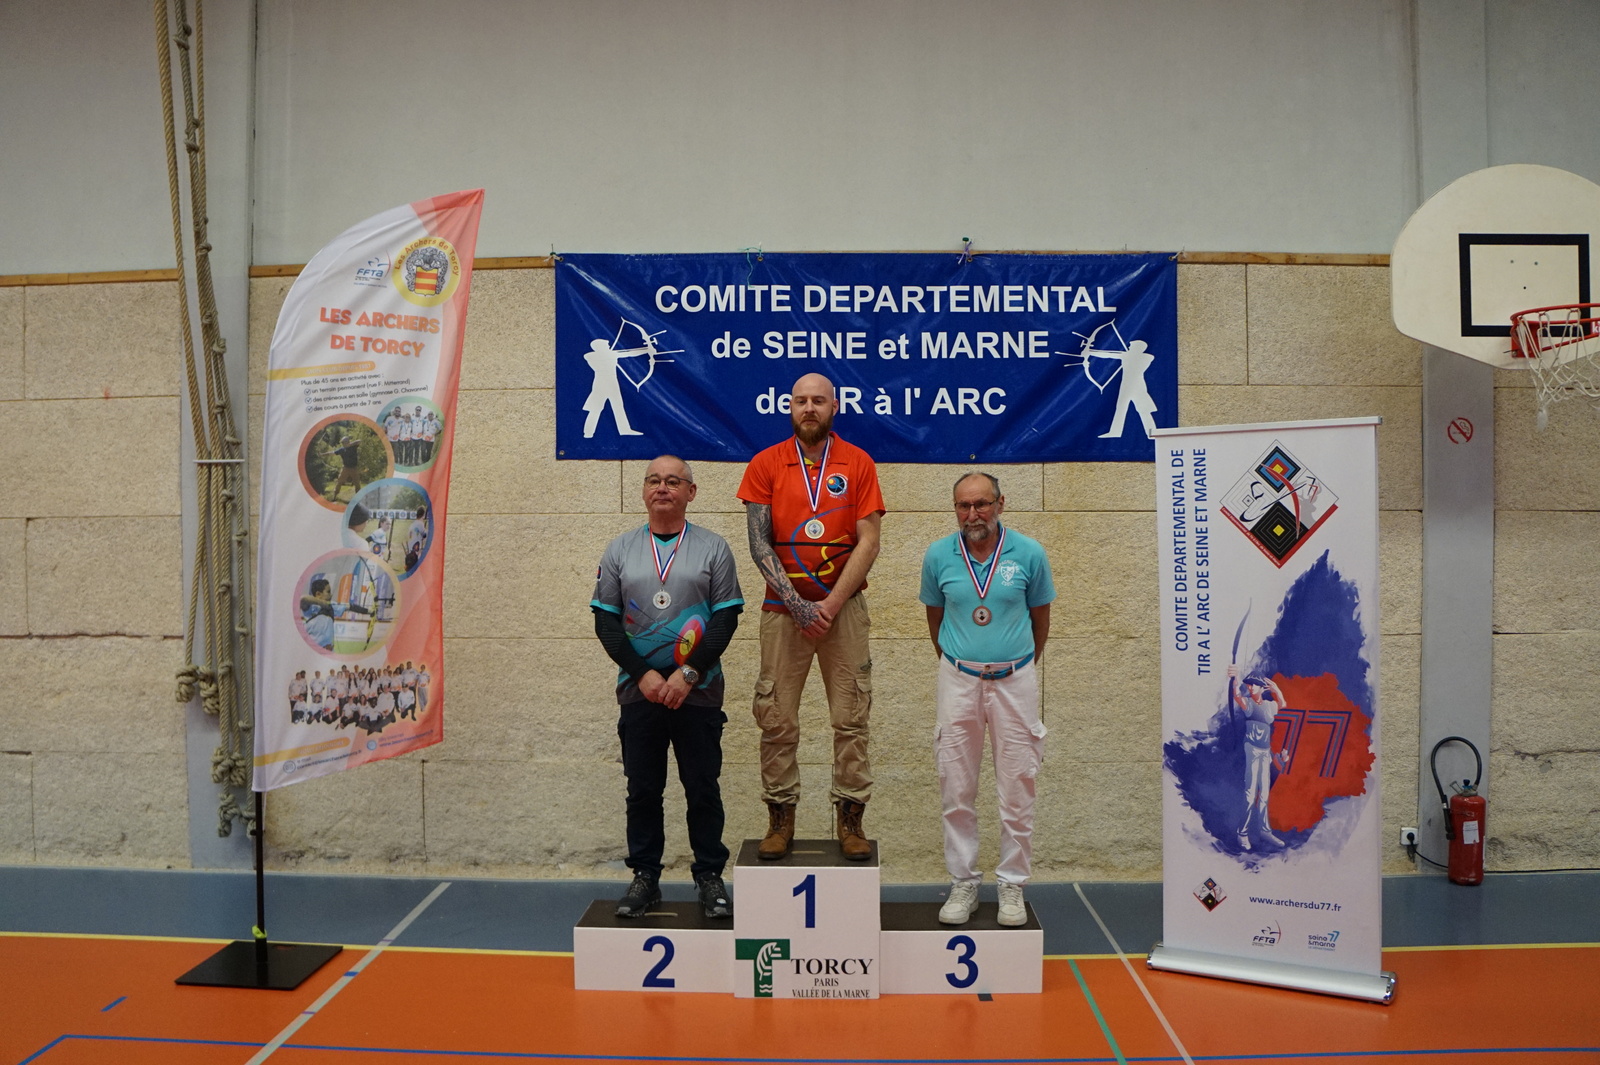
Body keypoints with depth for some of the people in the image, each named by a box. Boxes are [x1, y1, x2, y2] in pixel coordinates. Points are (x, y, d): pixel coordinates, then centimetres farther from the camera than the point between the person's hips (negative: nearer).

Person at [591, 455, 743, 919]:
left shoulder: (713, 548, 3)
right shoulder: (619, 550, 8)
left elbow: (726, 618, -3)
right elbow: (605, 621, 4)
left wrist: (687, 674, -12)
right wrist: (643, 674, -8)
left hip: (698, 691, -1)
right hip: (639, 689, 2)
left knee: (703, 788, 4)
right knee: (642, 789, 8)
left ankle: (710, 877, 16)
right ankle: (644, 878, 19)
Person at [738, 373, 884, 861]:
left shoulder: (858, 463, 3)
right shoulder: (766, 464, 4)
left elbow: (868, 542, -2)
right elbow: (759, 542, -1)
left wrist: (831, 604, -10)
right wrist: (797, 604, -11)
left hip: (844, 608, 0)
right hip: (783, 609, 0)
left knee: (851, 719, 2)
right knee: (776, 720, 2)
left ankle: (851, 820, 11)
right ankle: (780, 818, 13)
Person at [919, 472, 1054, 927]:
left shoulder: (1028, 554, -6)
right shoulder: (938, 556, -3)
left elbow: (1040, 616, 8)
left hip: (1014, 680, -1)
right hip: (958, 680, 1)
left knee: (1016, 789, 4)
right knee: (956, 791, 5)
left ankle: (1012, 886, 17)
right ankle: (963, 884, 18)